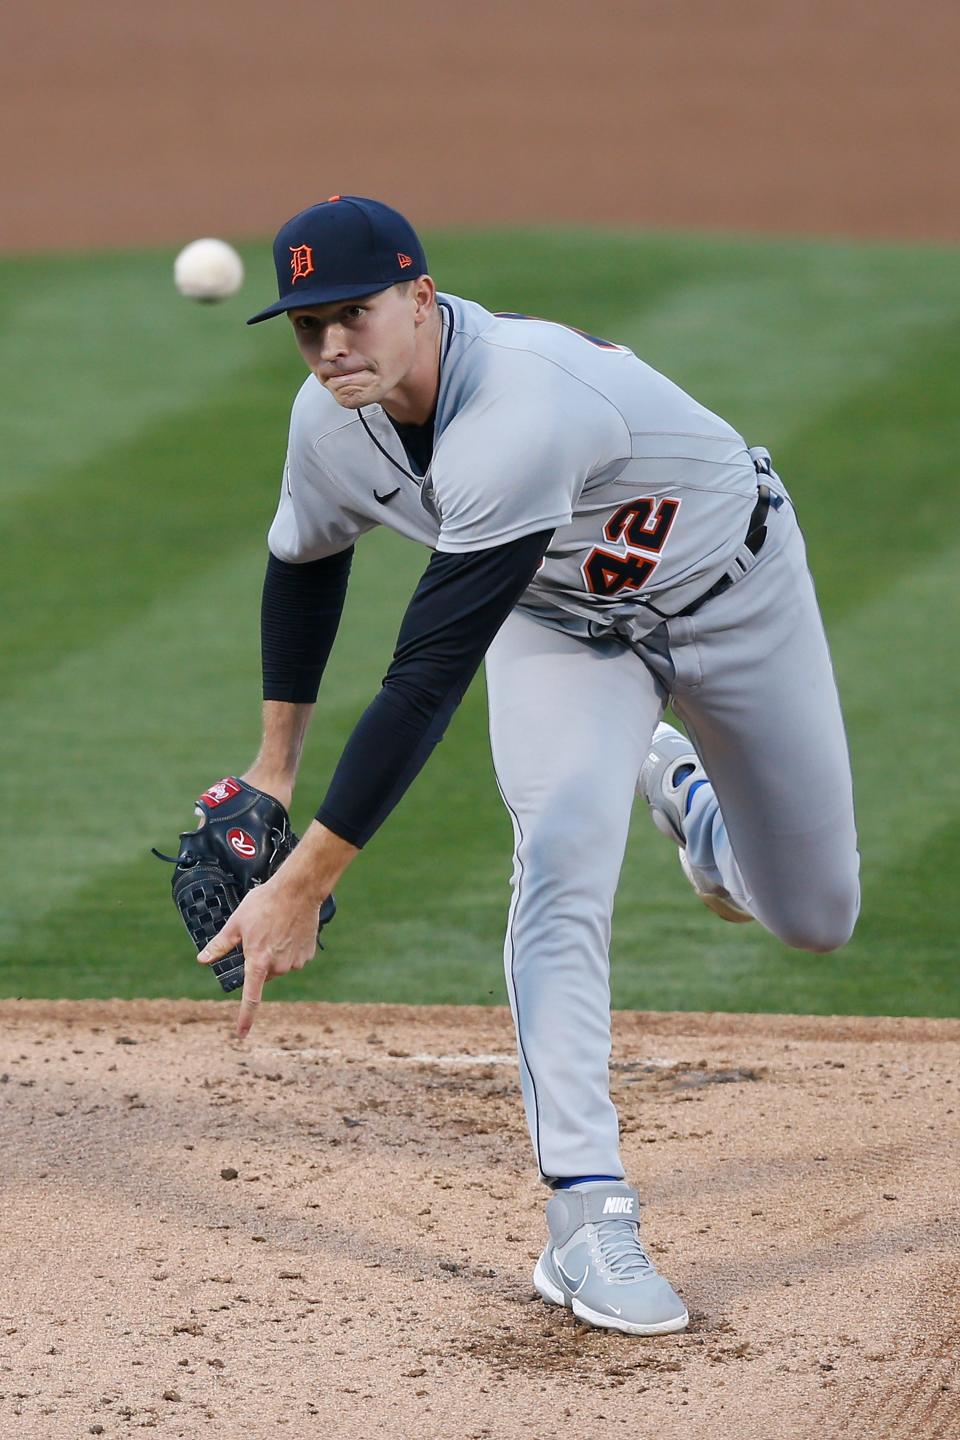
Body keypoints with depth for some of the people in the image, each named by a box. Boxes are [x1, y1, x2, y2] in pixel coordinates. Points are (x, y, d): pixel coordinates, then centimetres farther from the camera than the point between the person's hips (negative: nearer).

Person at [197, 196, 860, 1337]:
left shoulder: (516, 416, -45)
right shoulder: (334, 417, -21)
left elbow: (428, 681, -47)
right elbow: (306, 559, 5)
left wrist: (304, 883, -47)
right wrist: (274, 765, 5)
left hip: (730, 588, -4)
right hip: (563, 618, 4)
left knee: (816, 918, 8)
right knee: (562, 859, -23)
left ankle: (680, 789, 42)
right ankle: (587, 1221, -24)